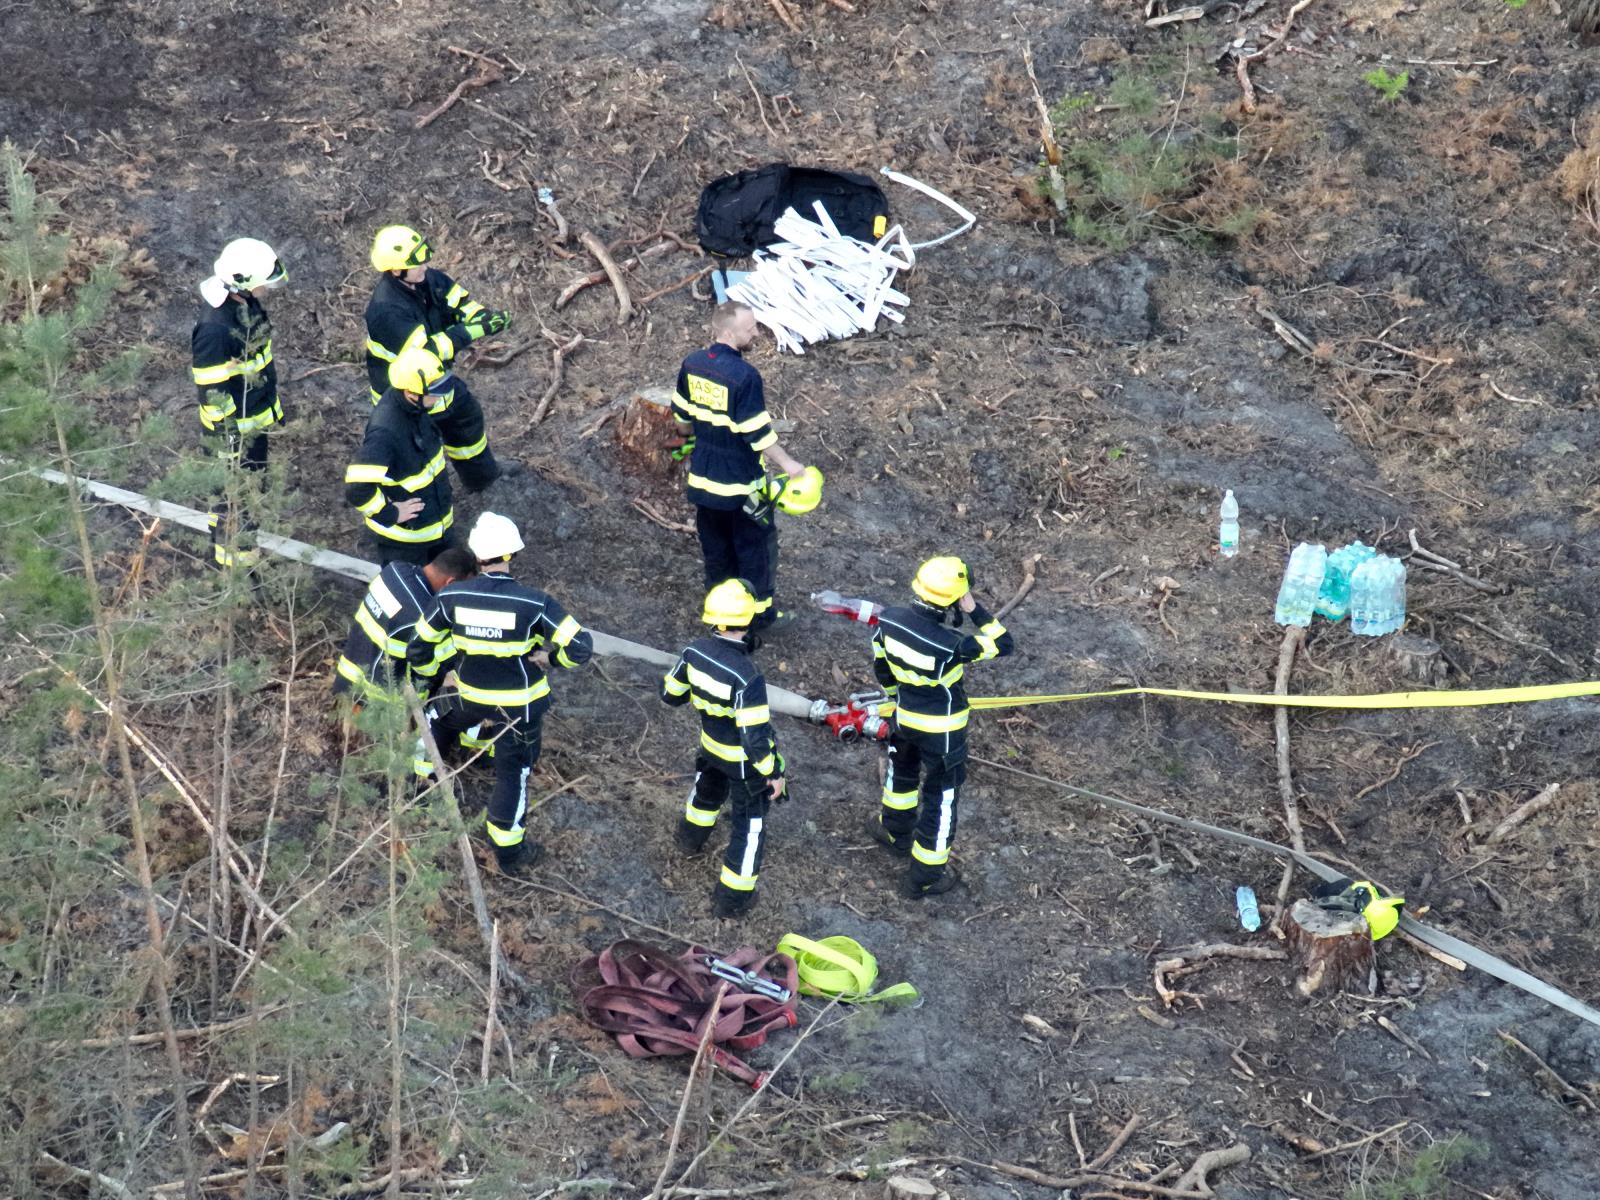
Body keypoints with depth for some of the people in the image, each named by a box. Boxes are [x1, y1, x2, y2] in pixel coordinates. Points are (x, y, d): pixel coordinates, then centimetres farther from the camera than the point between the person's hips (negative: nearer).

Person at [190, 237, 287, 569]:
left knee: (254, 481, 25)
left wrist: (274, 401, 23)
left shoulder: (247, 302, -5)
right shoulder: (215, 328, -34)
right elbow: (212, 391, -26)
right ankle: (234, 556, 28)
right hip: (236, 427, -9)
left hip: (257, 416, 9)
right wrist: (228, 437, -19)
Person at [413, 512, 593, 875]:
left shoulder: (450, 597, -16)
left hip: (469, 696, 2)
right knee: (513, 773, 13)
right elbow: (581, 648, -24)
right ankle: (509, 852, 26)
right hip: (520, 704, -2)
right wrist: (549, 656, -5)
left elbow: (419, 646, -1)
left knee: (437, 718, 34)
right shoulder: (534, 603, -24)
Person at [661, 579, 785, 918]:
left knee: (708, 789, 38)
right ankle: (731, 899, 25)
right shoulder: (747, 677, -38)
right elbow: (754, 737, -31)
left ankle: (691, 838, 65)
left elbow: (670, 694, -1)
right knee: (749, 826, 14)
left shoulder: (694, 653, -19)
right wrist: (773, 773, -16)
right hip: (745, 761, -6)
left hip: (711, 745, 6)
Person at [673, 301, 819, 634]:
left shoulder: (692, 364, -4)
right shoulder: (744, 376, -27)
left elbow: (682, 415, 9)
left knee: (715, 543, 20)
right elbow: (757, 432, -23)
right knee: (756, 544, 10)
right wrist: (786, 463, -13)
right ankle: (759, 612, 19)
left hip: (704, 476, 7)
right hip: (741, 482, -7)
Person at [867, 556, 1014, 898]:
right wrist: (974, 610, -26)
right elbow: (1003, 645, -23)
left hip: (903, 716, 6)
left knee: (902, 772, 34)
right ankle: (926, 876, 28)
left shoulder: (888, 620, -18)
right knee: (941, 797, 14)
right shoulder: (952, 644, -36)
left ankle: (894, 831, 59)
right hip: (941, 729, -5)